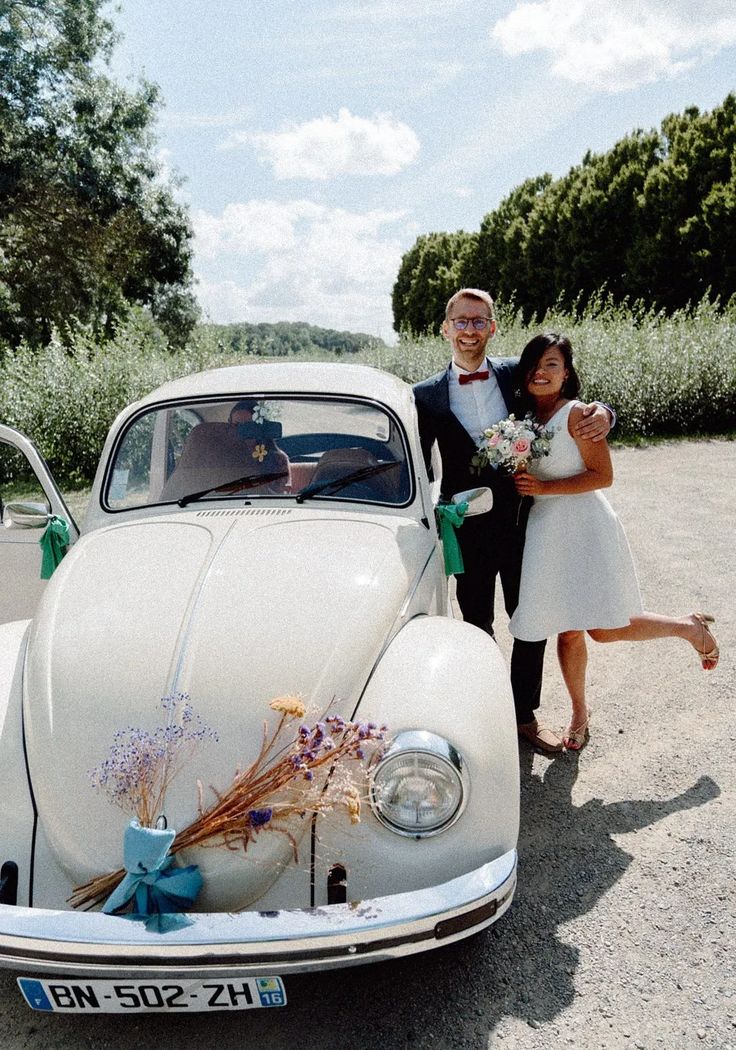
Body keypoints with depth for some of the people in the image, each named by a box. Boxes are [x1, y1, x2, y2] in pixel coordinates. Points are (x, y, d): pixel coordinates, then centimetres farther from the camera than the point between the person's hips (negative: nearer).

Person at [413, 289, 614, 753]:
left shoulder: (517, 374, 0)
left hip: (522, 520, 2)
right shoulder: (428, 395, -3)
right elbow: (420, 467, 3)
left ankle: (525, 713, 32)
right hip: (469, 527, -1)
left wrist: (603, 414, -16)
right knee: (478, 625, 14)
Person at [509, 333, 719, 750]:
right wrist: (518, 485, 1)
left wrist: (544, 487, -17)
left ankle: (690, 627, 18)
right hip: (547, 531, 5)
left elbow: (603, 475, -12)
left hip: (584, 525, -5)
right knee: (568, 632, 9)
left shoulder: (576, 414, -10)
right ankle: (580, 712, 28)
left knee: (605, 629, -6)